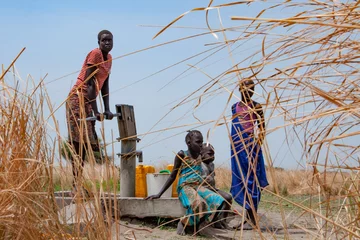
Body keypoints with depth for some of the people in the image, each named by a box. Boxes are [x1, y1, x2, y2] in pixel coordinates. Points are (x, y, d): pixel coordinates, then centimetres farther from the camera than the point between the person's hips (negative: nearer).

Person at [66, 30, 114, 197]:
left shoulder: (108, 58, 15)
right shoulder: (95, 54, -11)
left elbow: (104, 86, 16)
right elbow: (90, 83, -17)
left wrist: (107, 110, 9)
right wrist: (96, 111, -20)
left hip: (88, 101, 9)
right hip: (78, 99, -9)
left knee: (83, 145, 7)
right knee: (79, 142, -15)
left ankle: (77, 185, 8)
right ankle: (76, 186, -20)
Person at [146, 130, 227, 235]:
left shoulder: (199, 156, 14)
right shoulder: (181, 155, -2)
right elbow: (172, 176, 3)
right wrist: (159, 194, 1)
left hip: (198, 187, 6)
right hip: (185, 187, -6)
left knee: (218, 201, -22)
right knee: (198, 203, -37)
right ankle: (183, 222, -13)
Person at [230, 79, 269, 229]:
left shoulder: (256, 107, -2)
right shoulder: (235, 107, 14)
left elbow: (262, 128, -3)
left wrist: (257, 144, -15)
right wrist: (233, 145, 14)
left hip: (250, 146, -6)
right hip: (237, 147, 6)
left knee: (251, 179, -5)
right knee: (240, 180, 6)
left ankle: (252, 217, -3)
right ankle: (248, 215, 13)